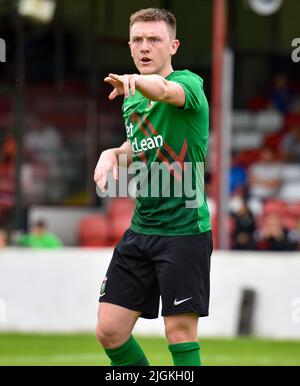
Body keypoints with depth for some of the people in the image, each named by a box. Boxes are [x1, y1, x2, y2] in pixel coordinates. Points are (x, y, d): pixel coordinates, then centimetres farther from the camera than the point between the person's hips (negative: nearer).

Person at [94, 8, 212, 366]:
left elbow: (165, 90, -35)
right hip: (141, 228, 7)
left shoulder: (189, 84, -11)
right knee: (110, 330, 3)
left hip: (184, 227, -7)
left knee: (180, 333, -7)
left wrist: (136, 80, -57)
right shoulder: (130, 99, 12)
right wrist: (114, 154, 5)